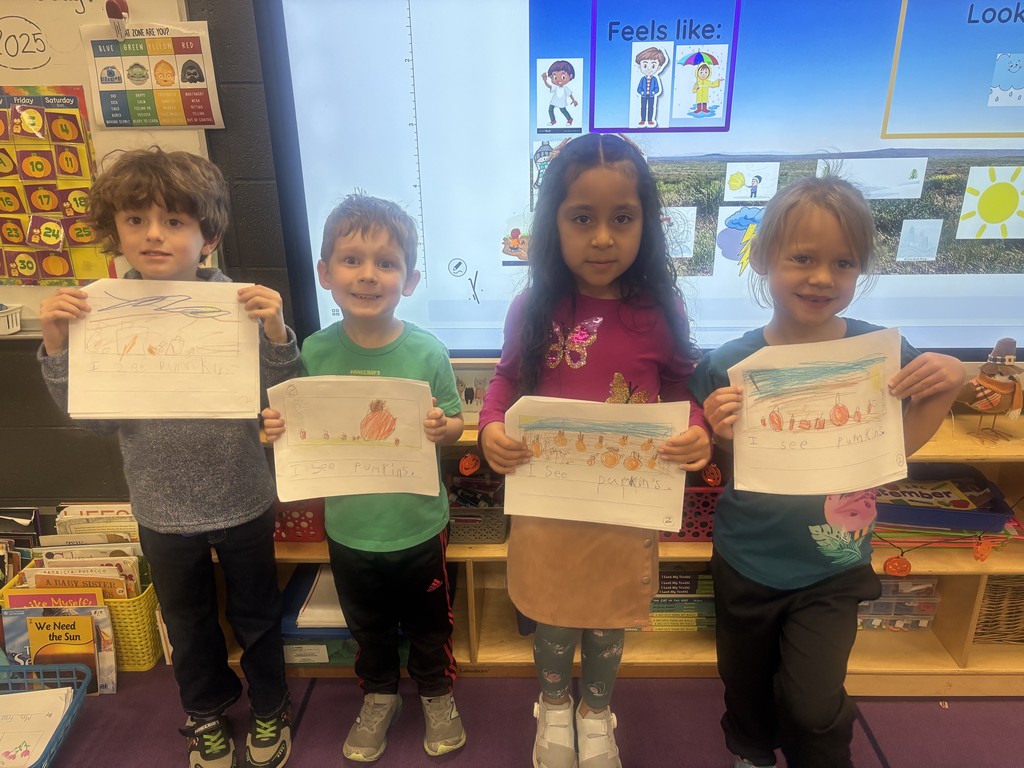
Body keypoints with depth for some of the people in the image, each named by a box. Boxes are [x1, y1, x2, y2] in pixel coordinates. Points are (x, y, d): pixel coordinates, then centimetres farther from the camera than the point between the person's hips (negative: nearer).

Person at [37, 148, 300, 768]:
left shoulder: (238, 302, -15)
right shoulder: (100, 310, -8)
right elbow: (92, 418, -4)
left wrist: (276, 333, -29)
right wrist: (57, 348, -17)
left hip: (242, 502, -2)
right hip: (163, 511, 2)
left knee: (256, 616, 20)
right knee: (189, 624, 25)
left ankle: (269, 708, 47)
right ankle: (207, 713, 52)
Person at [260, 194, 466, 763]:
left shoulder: (428, 353, -17)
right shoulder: (315, 352, -11)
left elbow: (454, 427, -7)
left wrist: (441, 428, -29)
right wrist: (277, 428, -20)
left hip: (418, 525, -1)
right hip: (349, 529, 2)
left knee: (429, 622, 22)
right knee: (368, 627, 26)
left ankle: (437, 694, 50)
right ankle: (379, 697, 53)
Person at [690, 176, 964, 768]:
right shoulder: (730, 365, -19)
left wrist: (946, 389, -15)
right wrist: (721, 436, -32)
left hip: (832, 568, 0)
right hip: (747, 564, 1)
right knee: (747, 688, 24)